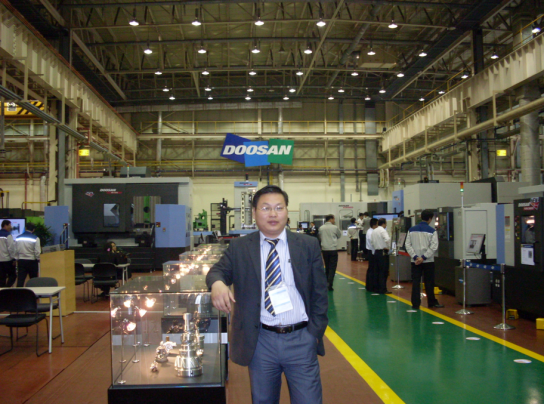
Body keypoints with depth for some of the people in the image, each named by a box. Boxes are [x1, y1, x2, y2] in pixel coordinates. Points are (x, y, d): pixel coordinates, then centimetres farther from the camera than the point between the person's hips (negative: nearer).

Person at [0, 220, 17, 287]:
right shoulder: (8, 235, -12)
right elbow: (11, 248, -15)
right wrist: (14, 258, -8)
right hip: (7, 259, -7)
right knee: (12, 275, 1)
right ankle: (7, 287, -13)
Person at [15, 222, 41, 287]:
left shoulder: (18, 238, 1)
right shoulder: (35, 238, -10)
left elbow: (16, 251, 5)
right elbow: (37, 252, -12)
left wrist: (17, 259, 17)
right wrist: (38, 259, 5)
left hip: (21, 261, 3)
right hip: (32, 261, -2)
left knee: (20, 280, 0)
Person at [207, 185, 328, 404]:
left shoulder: (308, 245, 2)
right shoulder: (239, 248, 3)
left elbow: (319, 293, 4)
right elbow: (219, 270, -3)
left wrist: (315, 332, -2)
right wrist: (217, 283, -28)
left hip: (301, 340, 0)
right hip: (260, 341, 1)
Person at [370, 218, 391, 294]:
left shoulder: (374, 231, 12)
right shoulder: (382, 231, -13)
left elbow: (372, 242, 14)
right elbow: (387, 239, -28)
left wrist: (375, 247, 13)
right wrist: (388, 247, -14)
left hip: (376, 252, 8)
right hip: (383, 252, -8)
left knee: (378, 271, 13)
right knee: (384, 271, -4)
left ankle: (377, 288, 17)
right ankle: (383, 289, -3)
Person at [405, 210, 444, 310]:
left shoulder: (412, 230, 2)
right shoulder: (432, 231, -7)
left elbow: (407, 245, -2)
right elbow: (434, 247, -14)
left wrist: (415, 257, -7)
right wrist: (424, 257, -13)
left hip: (415, 261, 2)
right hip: (428, 261, -2)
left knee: (415, 283, 4)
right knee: (429, 283, 10)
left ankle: (415, 304, 3)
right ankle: (432, 302, 22)